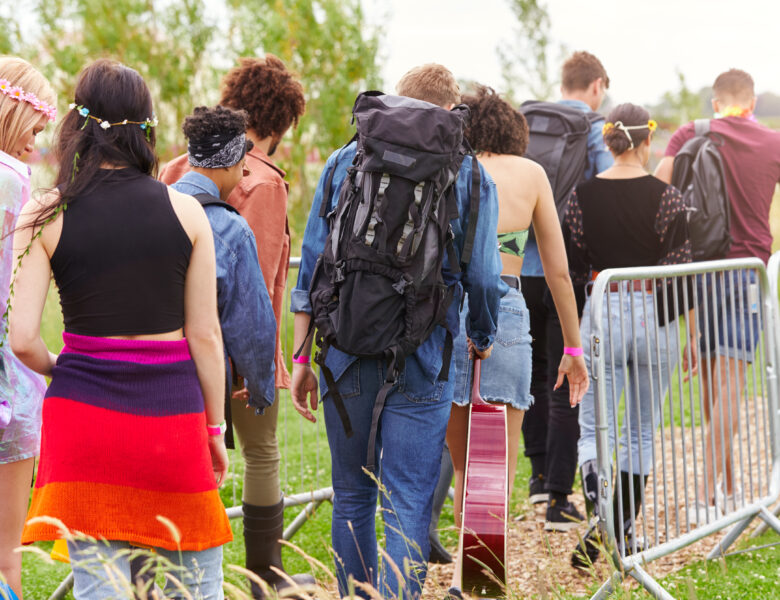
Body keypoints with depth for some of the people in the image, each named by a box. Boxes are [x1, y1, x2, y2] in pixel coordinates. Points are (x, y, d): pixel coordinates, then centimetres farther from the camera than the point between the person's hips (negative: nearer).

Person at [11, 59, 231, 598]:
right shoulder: (185, 210, -1)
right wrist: (216, 428, 12)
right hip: (172, 411, 1)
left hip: (84, 413, 0)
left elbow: (23, 339, -8)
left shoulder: (46, 218, -4)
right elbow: (205, 336, 1)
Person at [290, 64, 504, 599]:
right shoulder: (470, 177, 2)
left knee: (352, 497, 16)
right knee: (409, 505, -2)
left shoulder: (345, 162, 7)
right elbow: (483, 279, 0)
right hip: (422, 359, -2)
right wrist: (483, 341, 19)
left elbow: (311, 265, 5)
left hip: (346, 352, 2)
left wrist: (302, 359, 8)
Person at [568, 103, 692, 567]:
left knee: (593, 428, 4)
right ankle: (624, 530, 18)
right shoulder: (666, 196, -7)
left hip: (602, 314, 0)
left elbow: (574, 267, 4)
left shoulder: (583, 195, -2)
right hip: (654, 318, 0)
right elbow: (679, 267, -9)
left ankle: (599, 508, -22)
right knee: (642, 432, 14)